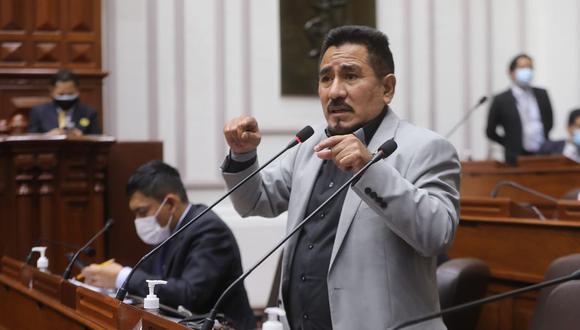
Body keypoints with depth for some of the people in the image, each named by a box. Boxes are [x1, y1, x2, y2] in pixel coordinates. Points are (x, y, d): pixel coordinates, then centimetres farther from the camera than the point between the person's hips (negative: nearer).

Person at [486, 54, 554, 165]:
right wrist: (511, 144, 4)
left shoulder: (542, 94, 10)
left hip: (543, 156, 3)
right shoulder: (501, 100, -2)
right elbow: (490, 132, 5)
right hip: (517, 159, -3)